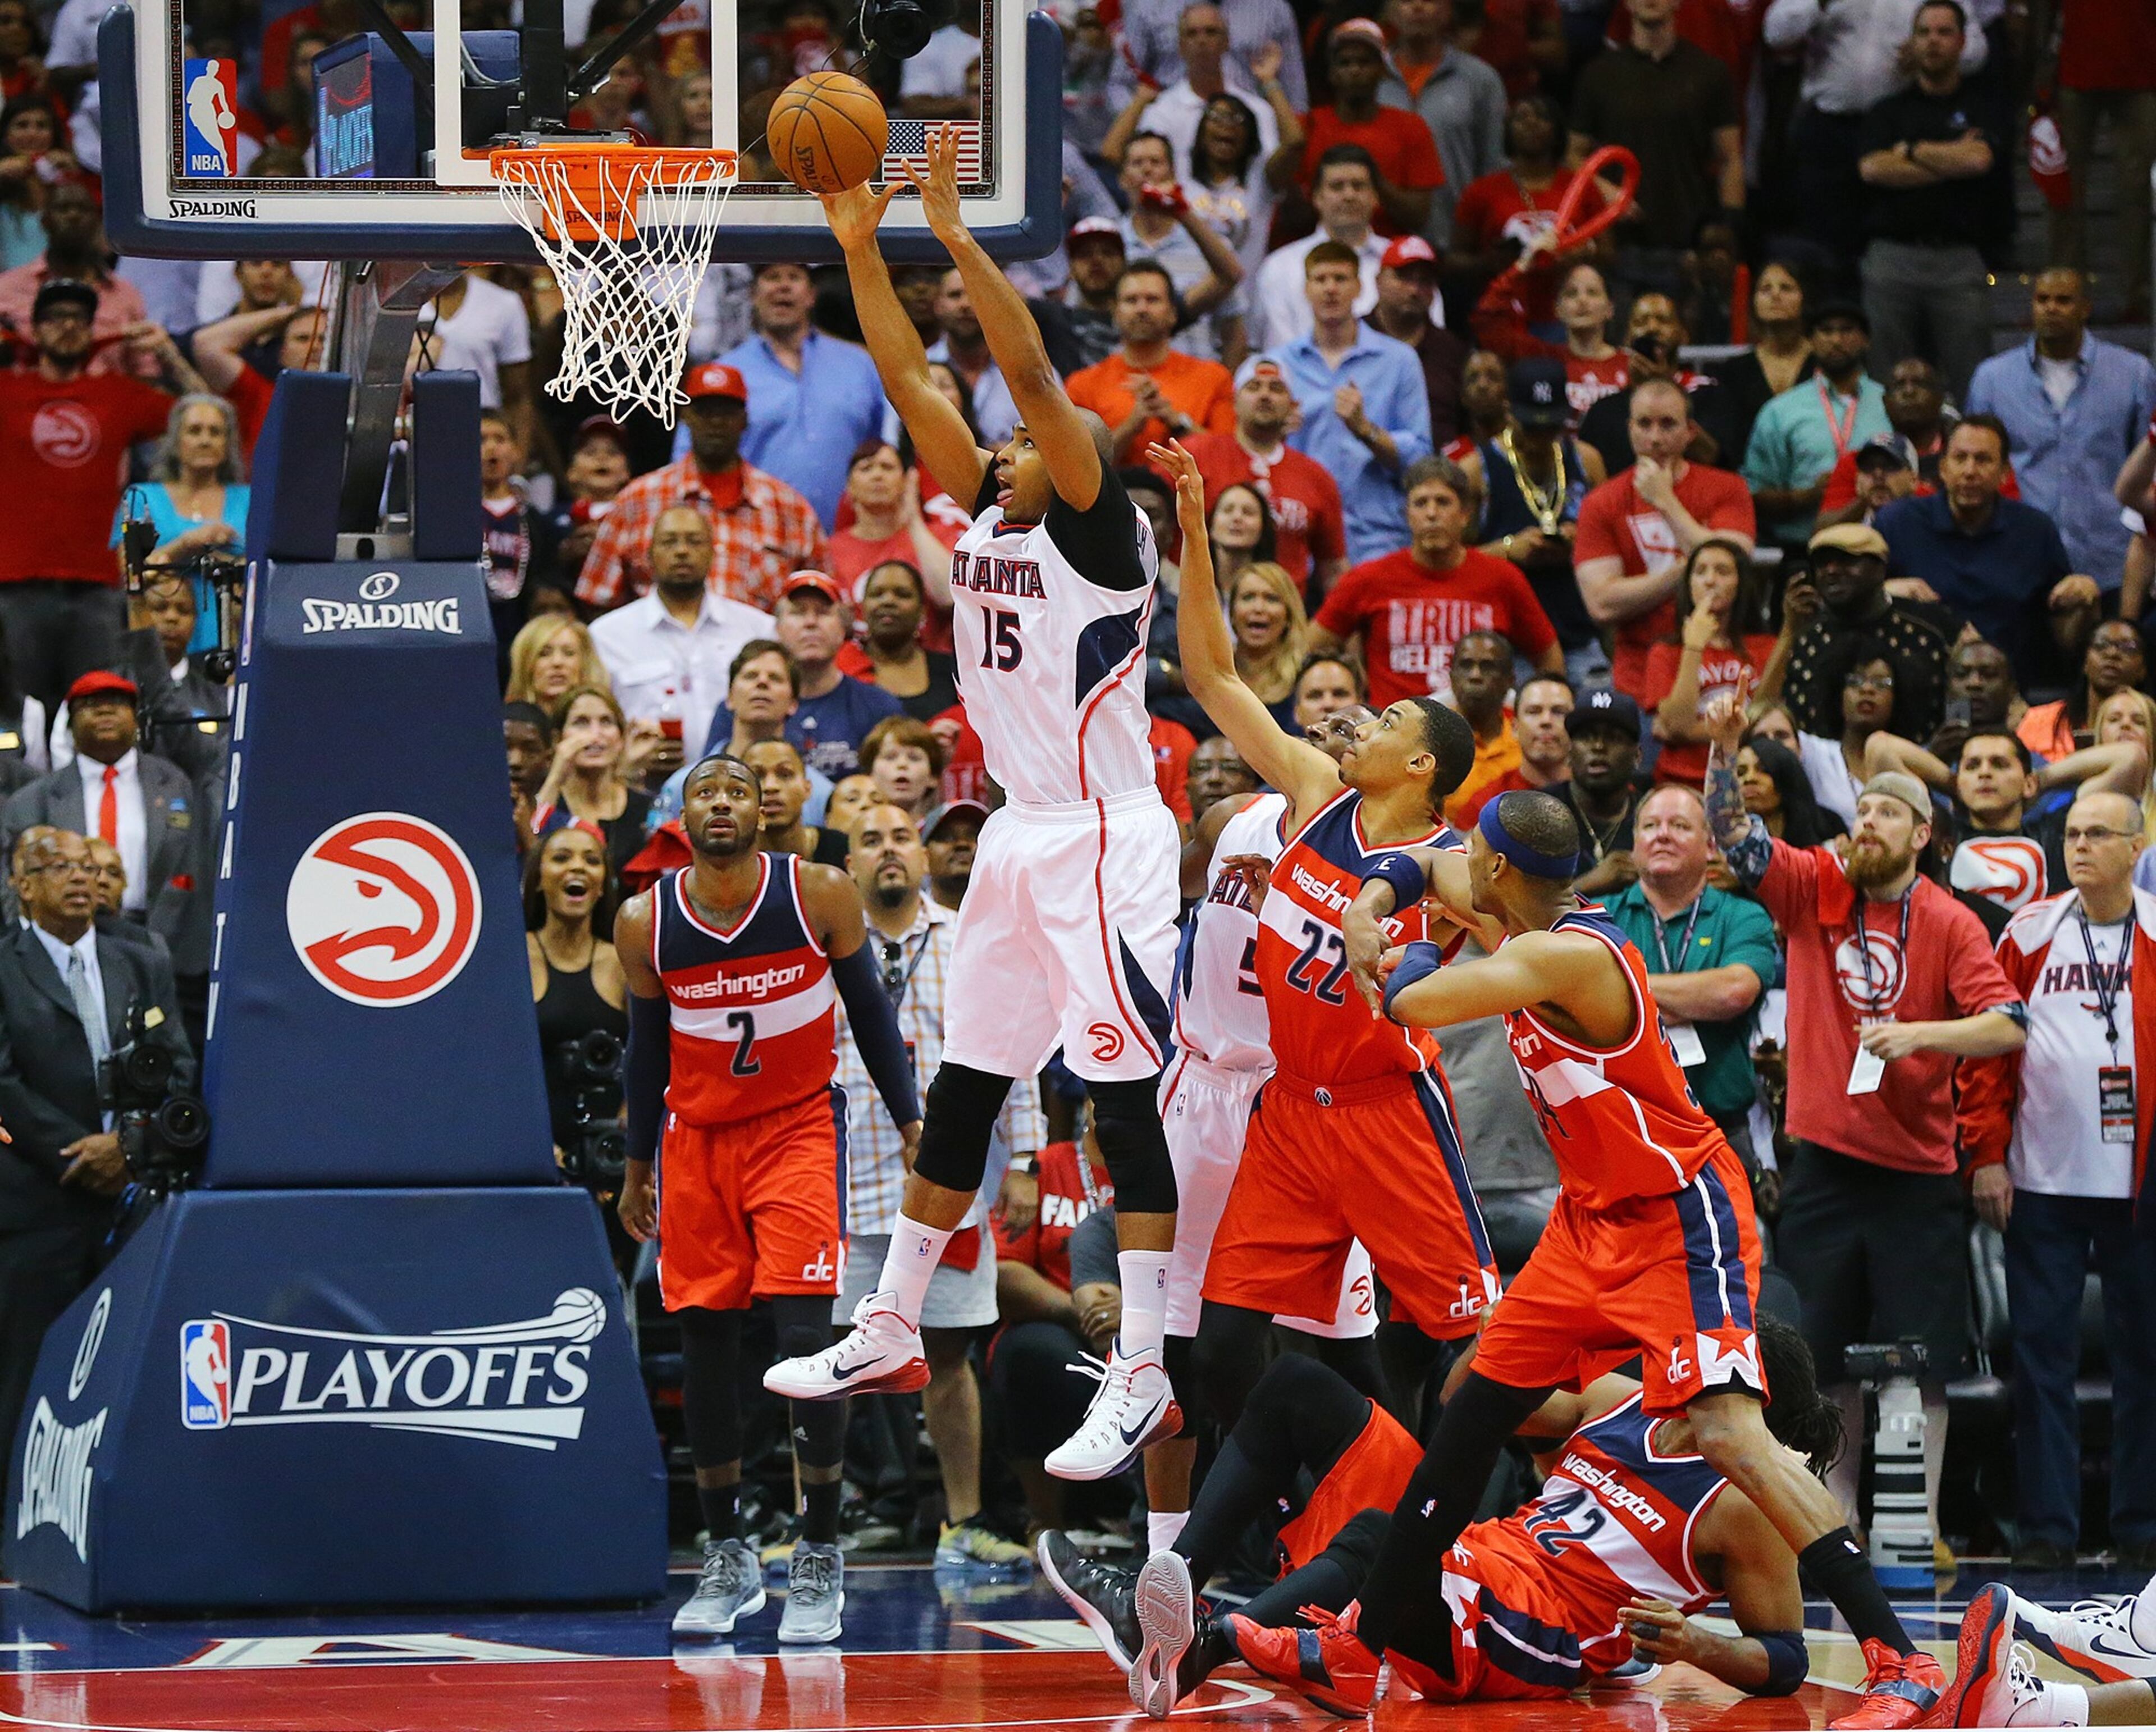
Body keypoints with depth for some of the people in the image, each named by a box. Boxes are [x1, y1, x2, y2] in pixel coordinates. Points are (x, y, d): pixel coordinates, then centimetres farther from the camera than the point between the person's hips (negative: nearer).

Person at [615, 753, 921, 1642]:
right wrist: (637, 1168, 14)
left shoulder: (820, 896, -9)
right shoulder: (645, 922, -4)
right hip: (697, 1136, 2)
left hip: (798, 1128, -2)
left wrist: (911, 1122, -1)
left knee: (805, 1333, -14)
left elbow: (870, 1010, 2)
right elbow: (646, 1046, 9)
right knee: (705, 1339, 3)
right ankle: (725, 1559, 16)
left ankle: (818, 1560, -4)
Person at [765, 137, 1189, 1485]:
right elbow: (911, 380, 12)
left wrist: (957, 231, -22)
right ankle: (891, 1336, 22)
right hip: (1020, 839, 9)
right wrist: (861, 246, 5)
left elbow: (1033, 375, -21)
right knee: (963, 1088, 14)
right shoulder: (992, 515, 12)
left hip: (1103, 843, -9)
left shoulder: (1099, 522, -10)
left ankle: (1143, 1380, -12)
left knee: (1125, 1100, -10)